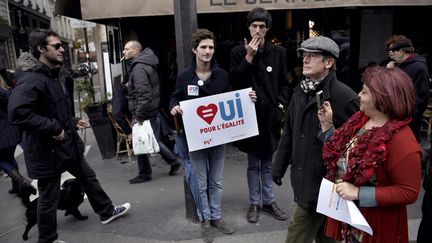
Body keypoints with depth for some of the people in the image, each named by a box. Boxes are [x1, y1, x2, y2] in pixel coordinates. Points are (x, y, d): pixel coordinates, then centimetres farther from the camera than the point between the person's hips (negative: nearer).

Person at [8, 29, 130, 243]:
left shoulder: (50, 75, 12)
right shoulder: (31, 78, -23)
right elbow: (16, 113, -35)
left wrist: (72, 122, 16)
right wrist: (54, 128, -30)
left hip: (65, 144, 10)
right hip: (47, 149, -10)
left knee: (88, 177, 22)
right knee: (49, 197, 6)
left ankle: (106, 212, 40)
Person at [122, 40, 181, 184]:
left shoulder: (139, 68, -19)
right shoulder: (145, 63, 13)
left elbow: (144, 93, -28)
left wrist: (138, 115, -24)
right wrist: (130, 85, 17)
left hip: (143, 111, -10)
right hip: (152, 109, 10)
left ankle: (144, 174, 17)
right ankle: (173, 161, 25)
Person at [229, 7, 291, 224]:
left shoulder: (278, 52, 4)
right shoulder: (238, 52, 1)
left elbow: (284, 84, 9)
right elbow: (233, 82, -10)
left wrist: (281, 104, -5)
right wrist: (249, 56, -14)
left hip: (271, 115, 1)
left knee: (268, 163, 14)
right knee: (253, 164, 10)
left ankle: (269, 201, 29)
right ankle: (254, 203, 25)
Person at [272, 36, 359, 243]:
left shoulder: (344, 97, -18)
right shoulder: (301, 90, 5)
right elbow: (289, 132, 11)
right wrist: (279, 166, 14)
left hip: (323, 181, -6)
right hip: (303, 177, 7)